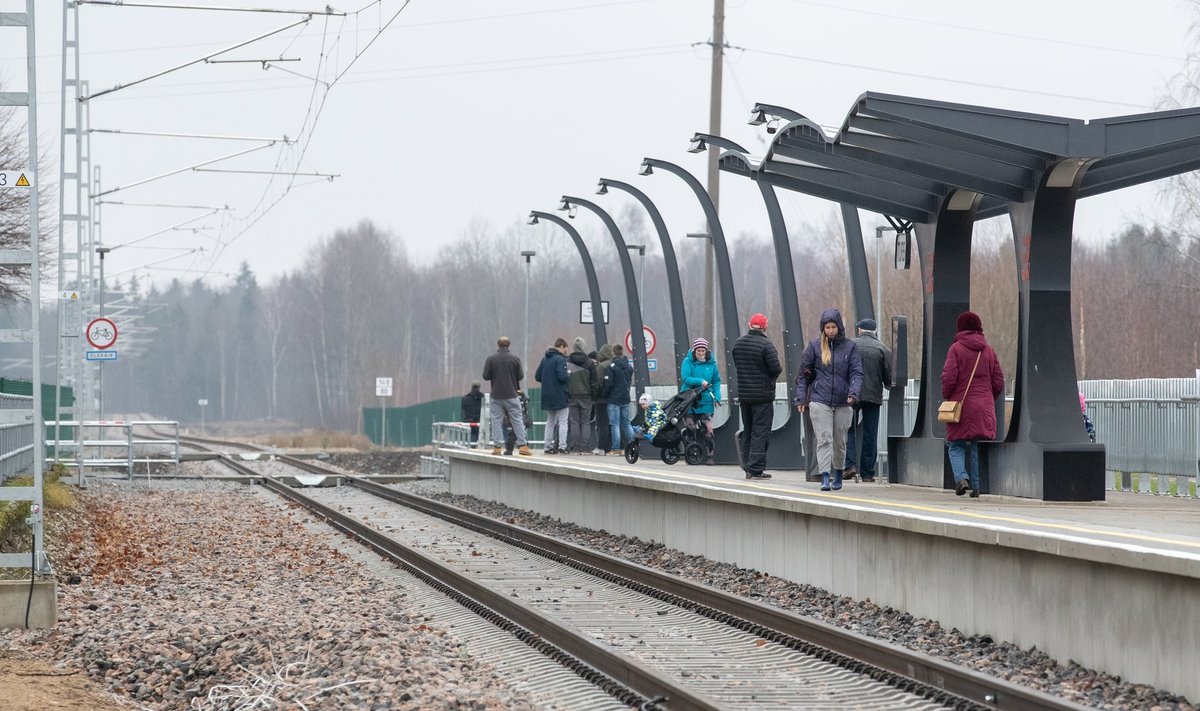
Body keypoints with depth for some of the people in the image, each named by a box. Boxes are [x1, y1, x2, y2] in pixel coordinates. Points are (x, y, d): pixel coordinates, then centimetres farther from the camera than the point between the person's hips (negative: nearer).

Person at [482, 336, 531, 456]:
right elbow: (521, 376, -1)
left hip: (496, 395, 0)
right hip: (511, 395, 0)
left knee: (496, 420, 5)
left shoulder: (491, 359, -4)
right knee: (517, 420, 4)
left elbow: (486, 376, -4)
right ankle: (523, 445, -1)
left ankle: (497, 446, 2)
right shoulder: (515, 359, -4)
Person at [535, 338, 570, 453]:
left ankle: (547, 446, 11)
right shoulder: (560, 359, -12)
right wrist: (568, 378, -2)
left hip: (547, 396, 7)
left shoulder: (544, 359, 10)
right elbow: (562, 376, -22)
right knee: (562, 421, -2)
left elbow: (537, 376, 10)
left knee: (550, 421, 14)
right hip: (559, 395, -7)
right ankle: (562, 446, -10)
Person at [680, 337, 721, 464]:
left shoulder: (711, 363, 6)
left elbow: (716, 381, 11)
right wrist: (700, 382, -22)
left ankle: (710, 455, -6)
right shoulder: (688, 361, -1)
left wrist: (717, 397, 0)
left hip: (706, 401, 0)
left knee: (707, 429, -10)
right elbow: (685, 378, -11)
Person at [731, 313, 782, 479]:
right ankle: (755, 468, -9)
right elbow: (776, 369, -17)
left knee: (747, 432, 15)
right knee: (760, 432, -4)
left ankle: (748, 467, 18)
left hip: (743, 395, 6)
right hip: (763, 395, -6)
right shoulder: (766, 344, -15)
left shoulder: (738, 343, 6)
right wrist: (779, 369, 4)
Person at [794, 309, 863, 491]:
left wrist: (853, 392, -15)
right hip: (819, 401, -1)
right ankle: (825, 478, -17)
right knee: (824, 439, -12)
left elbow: (856, 372, 2)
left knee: (839, 441, 10)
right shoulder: (814, 345, 4)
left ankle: (838, 474, 28)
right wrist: (801, 398, 1)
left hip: (842, 403, 1)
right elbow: (803, 373, 7)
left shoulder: (849, 346, 5)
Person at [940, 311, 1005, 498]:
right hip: (984, 409, 3)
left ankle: (961, 477, -17)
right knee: (978, 447, 8)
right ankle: (977, 486, 3)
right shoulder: (989, 351, 8)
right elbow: (998, 382, 8)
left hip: (960, 405, -3)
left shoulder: (956, 349, -6)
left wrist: (946, 397, 1)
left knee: (956, 446, 4)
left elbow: (949, 377, -13)